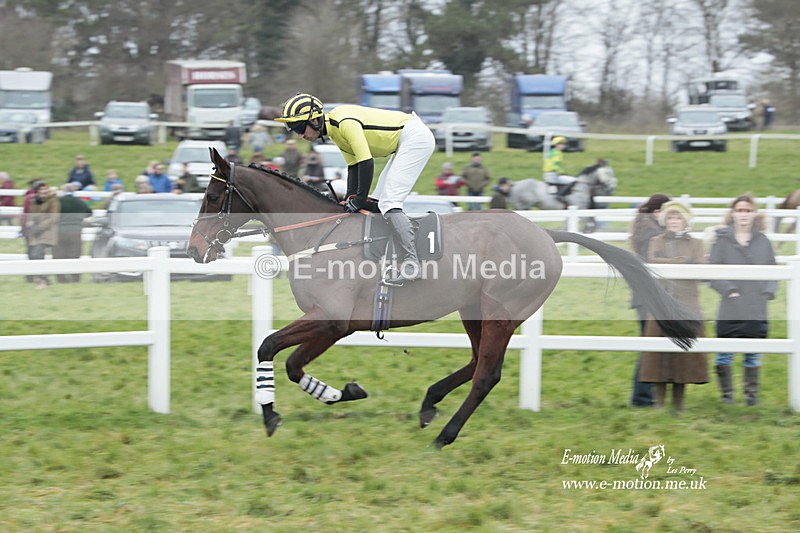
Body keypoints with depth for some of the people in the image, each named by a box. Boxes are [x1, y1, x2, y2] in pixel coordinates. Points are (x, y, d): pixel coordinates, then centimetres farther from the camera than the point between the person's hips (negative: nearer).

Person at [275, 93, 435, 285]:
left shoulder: (345, 123, -23)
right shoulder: (333, 130, 8)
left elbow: (366, 163, -26)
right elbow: (353, 165, 12)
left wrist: (360, 199, -19)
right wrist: (350, 197, 1)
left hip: (416, 137, -10)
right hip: (406, 143, 10)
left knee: (388, 202, -17)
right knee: (378, 202, 11)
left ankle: (411, 265, -20)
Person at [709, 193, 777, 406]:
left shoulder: (762, 241, 9)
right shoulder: (722, 240, 1)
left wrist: (768, 292, -3)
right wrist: (729, 290, -12)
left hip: (756, 310, 2)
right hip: (730, 309, -2)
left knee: (753, 355, 7)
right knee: (725, 355, 0)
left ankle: (752, 394, 18)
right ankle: (726, 394, 12)